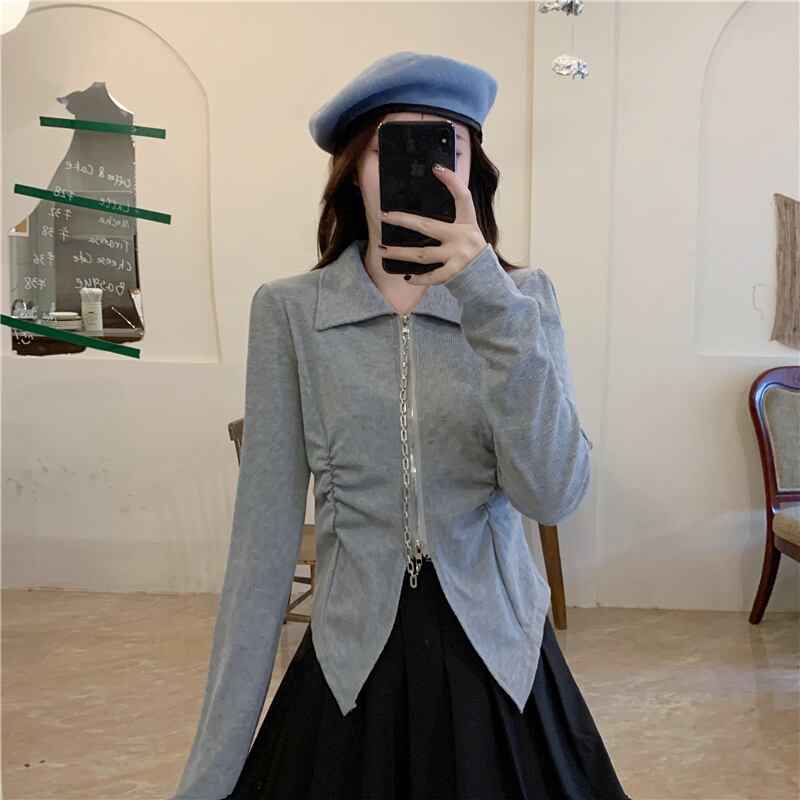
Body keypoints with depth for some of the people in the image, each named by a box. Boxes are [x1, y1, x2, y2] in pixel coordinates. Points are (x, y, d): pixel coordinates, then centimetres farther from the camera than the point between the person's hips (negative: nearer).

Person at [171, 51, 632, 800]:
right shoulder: (289, 311, -6)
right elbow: (265, 534, -7)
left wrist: (489, 302, -27)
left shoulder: (521, 298, -3)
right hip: (350, 668, -1)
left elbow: (553, 493, -16)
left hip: (498, 662, 1)